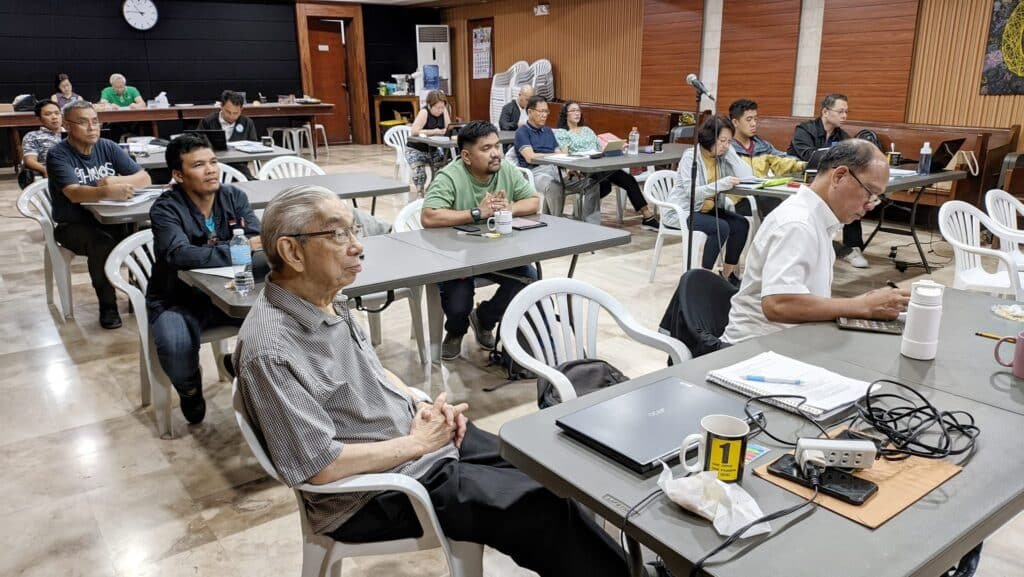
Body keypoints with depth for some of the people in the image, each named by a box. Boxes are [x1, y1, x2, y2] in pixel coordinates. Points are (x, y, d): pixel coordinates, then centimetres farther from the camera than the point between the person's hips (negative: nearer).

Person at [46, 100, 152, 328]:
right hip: (74, 226, -4)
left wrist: (117, 180, -24)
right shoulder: (58, 155, -11)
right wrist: (108, 192, -48)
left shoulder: (107, 147, 3)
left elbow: (145, 178, -3)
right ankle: (107, 305, -18)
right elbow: (74, 194, -28)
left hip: (110, 220, 4)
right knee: (102, 242, -35)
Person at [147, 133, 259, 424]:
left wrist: (256, 245, -34)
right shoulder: (165, 209, -14)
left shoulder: (234, 197, 0)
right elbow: (181, 255, -32)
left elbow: (258, 241, -10)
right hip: (179, 301, -3)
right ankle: (189, 389, 4)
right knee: (175, 346, -33)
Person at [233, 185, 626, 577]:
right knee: (542, 507, -9)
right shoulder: (270, 350, -26)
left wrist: (423, 407, -1)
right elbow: (321, 466, -26)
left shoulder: (328, 301, 2)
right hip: (378, 490, -8)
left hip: (423, 435, 8)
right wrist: (416, 443, -16)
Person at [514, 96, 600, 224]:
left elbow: (559, 153, 17)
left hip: (557, 169, 6)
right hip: (536, 171, -6)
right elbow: (530, 158, -9)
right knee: (555, 187, -42)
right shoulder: (522, 132, 6)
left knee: (591, 183, -18)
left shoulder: (548, 131, 27)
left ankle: (591, 226, -22)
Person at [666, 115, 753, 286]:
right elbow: (692, 193, -26)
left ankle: (728, 273, -1)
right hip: (682, 211, -7)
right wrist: (721, 184, -37)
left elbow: (746, 177, -9)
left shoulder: (722, 157, 3)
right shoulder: (691, 156, -15)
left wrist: (729, 151, -11)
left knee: (741, 224, -13)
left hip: (709, 209, 7)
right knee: (721, 227, -27)